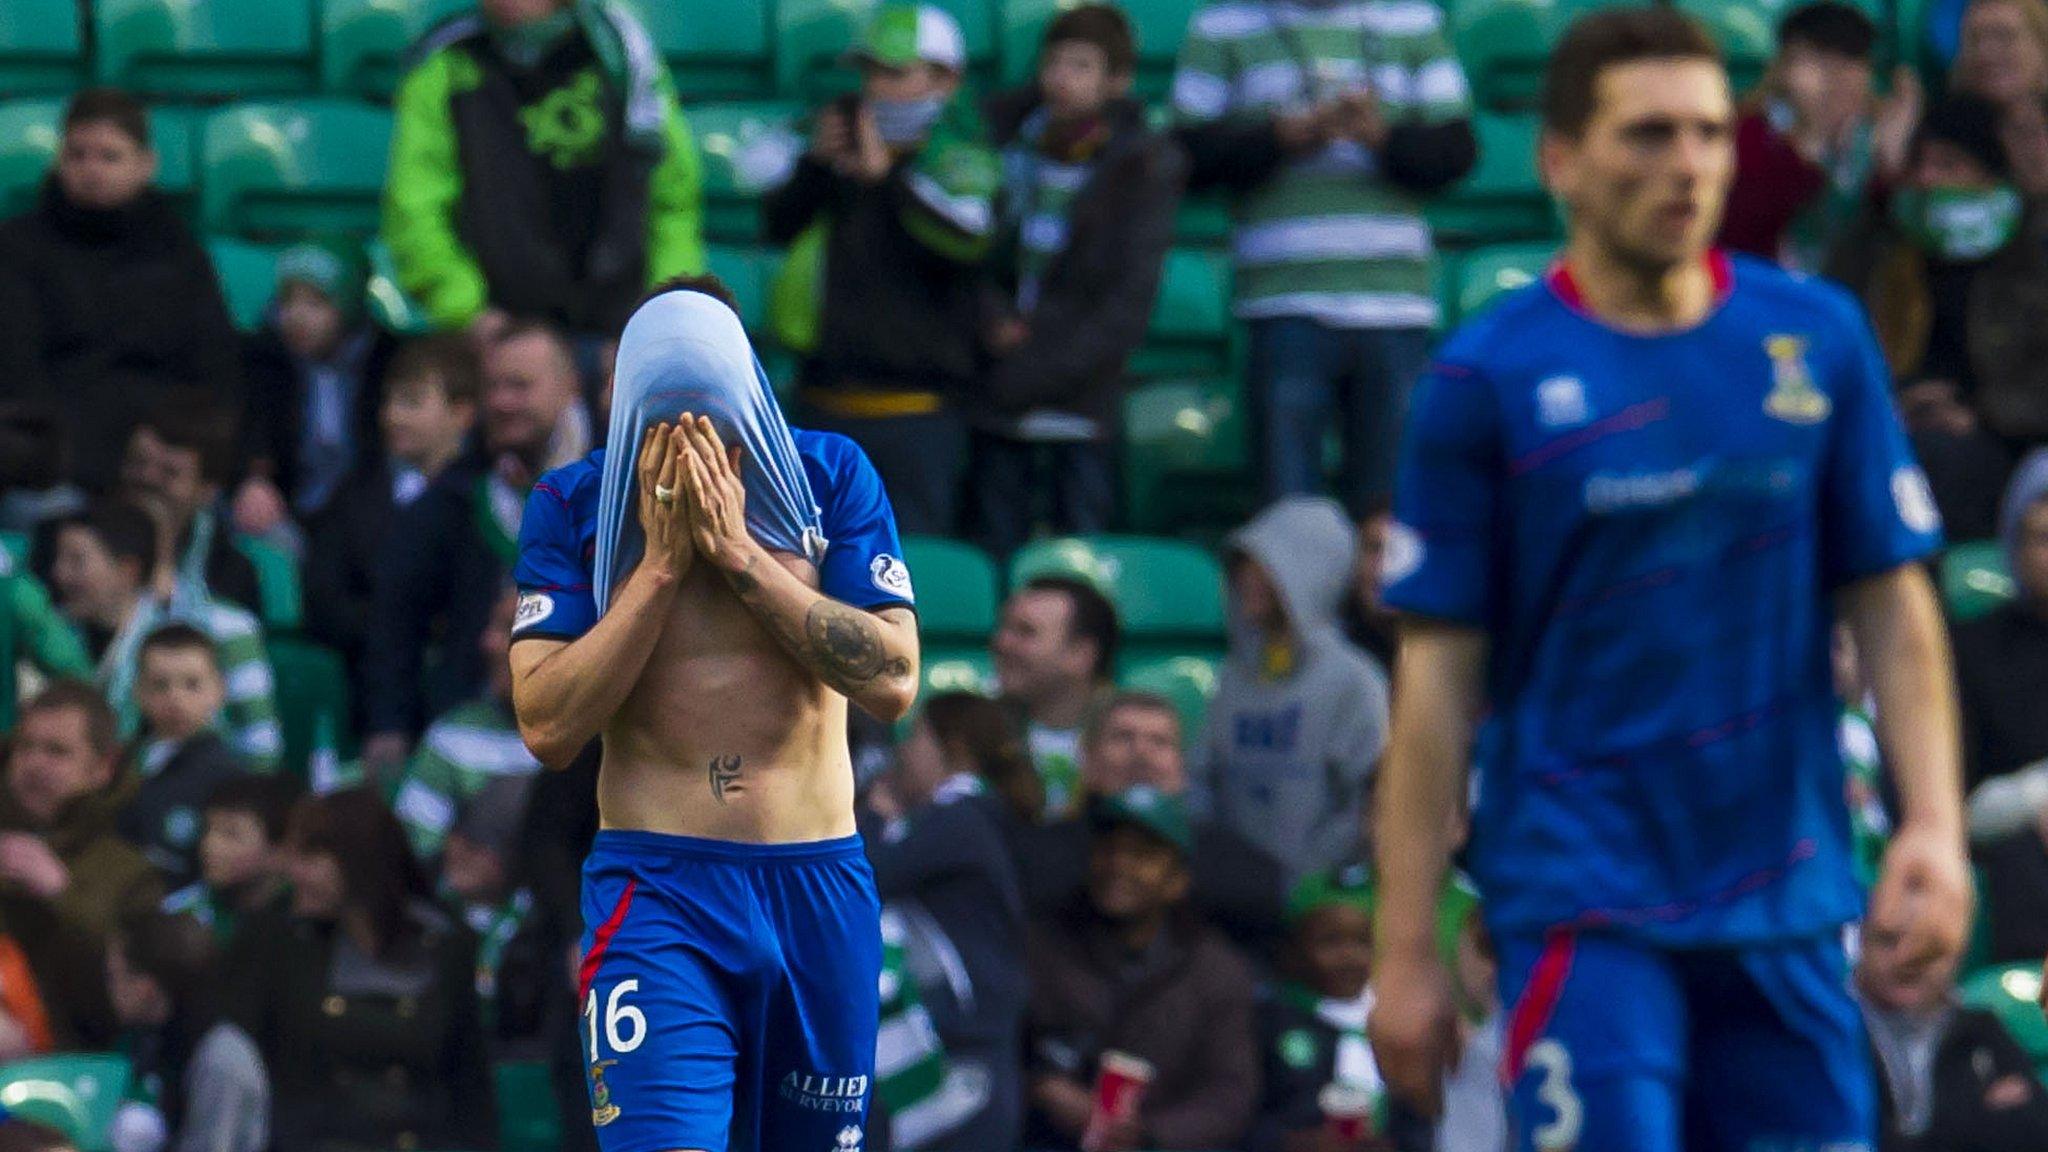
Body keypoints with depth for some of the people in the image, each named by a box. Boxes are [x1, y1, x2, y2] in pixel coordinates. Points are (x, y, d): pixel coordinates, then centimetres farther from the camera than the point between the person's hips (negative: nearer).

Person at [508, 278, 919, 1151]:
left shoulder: (831, 476, 2)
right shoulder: (571, 506, 0)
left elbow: (893, 684, -8)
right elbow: (547, 728, -8)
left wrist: (740, 551, -13)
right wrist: (662, 563, -12)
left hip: (820, 889, 2)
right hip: (657, 892, -2)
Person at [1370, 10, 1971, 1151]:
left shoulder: (1819, 339, 6)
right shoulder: (1490, 378, -2)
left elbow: (1893, 608, 8)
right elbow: (1441, 679, -1)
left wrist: (1934, 826, -6)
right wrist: (1407, 949, -4)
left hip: (1791, 904, 3)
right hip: (1583, 911, -3)